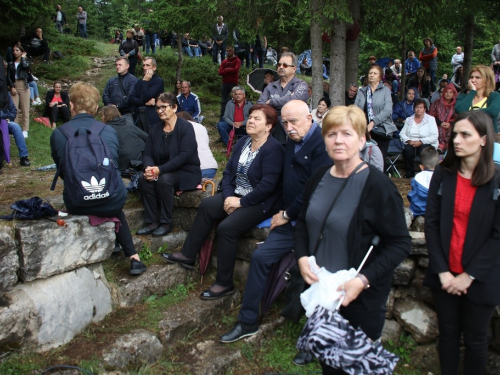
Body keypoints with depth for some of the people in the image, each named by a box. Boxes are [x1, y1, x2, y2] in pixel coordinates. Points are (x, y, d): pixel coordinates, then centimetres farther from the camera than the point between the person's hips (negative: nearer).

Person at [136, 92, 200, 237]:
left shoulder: (186, 127, -11)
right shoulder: (155, 128, 8)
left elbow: (184, 155, -22)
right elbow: (147, 153, 4)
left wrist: (160, 170, -29)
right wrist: (149, 167, -21)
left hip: (186, 172, -5)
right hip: (163, 171, 6)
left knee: (164, 179, -33)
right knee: (143, 179, -22)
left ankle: (166, 222, -17)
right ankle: (152, 221, -13)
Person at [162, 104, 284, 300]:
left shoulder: (273, 149, -18)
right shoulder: (243, 142, 7)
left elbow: (268, 185, -25)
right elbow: (228, 171, 7)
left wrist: (241, 202, -21)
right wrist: (228, 196, -9)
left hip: (260, 203, -9)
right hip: (237, 195, 9)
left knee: (226, 227, -24)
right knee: (206, 206, -4)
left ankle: (224, 283, -10)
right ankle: (187, 255, 6)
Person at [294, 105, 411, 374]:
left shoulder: (378, 186, -18)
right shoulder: (319, 178, 1)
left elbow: (400, 243, -17)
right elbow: (303, 222, 12)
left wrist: (364, 280, -25)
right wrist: (302, 257, -5)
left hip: (361, 298, -5)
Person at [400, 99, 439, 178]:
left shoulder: (431, 119, 4)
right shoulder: (409, 119, 14)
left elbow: (434, 136, -6)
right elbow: (402, 133, 9)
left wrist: (421, 141, -17)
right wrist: (409, 141, -12)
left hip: (426, 144, -2)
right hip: (411, 144, 2)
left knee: (424, 150, -36)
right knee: (407, 150, -32)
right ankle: (410, 172, -12)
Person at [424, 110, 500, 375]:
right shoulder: (442, 174, -3)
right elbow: (431, 223, -5)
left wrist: (469, 276, -13)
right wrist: (442, 271, -11)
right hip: (445, 275, 2)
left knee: (475, 339, 14)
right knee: (448, 333, 16)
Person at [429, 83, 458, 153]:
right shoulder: (437, 103, 14)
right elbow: (431, 115, 8)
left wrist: (450, 124, -11)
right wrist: (440, 123, -6)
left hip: (450, 130, 0)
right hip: (438, 128, 0)